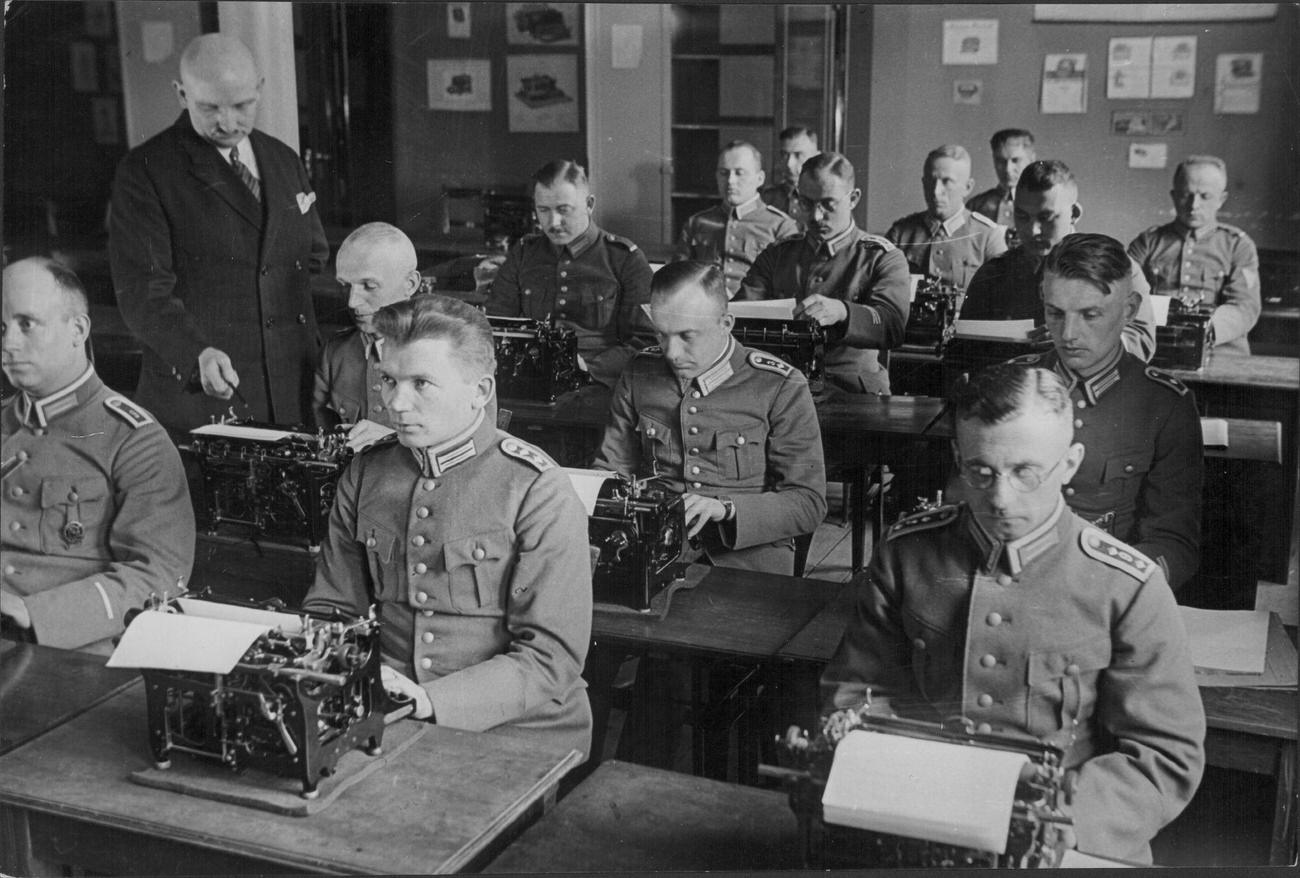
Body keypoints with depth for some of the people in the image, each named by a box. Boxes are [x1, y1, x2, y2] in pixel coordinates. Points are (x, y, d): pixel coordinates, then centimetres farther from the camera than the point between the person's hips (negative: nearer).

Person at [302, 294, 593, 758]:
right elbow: (330, 606, 14)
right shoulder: (365, 474, 7)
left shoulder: (539, 493, -11)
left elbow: (552, 659, -14)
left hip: (517, 736, -4)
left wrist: (429, 700, -25)